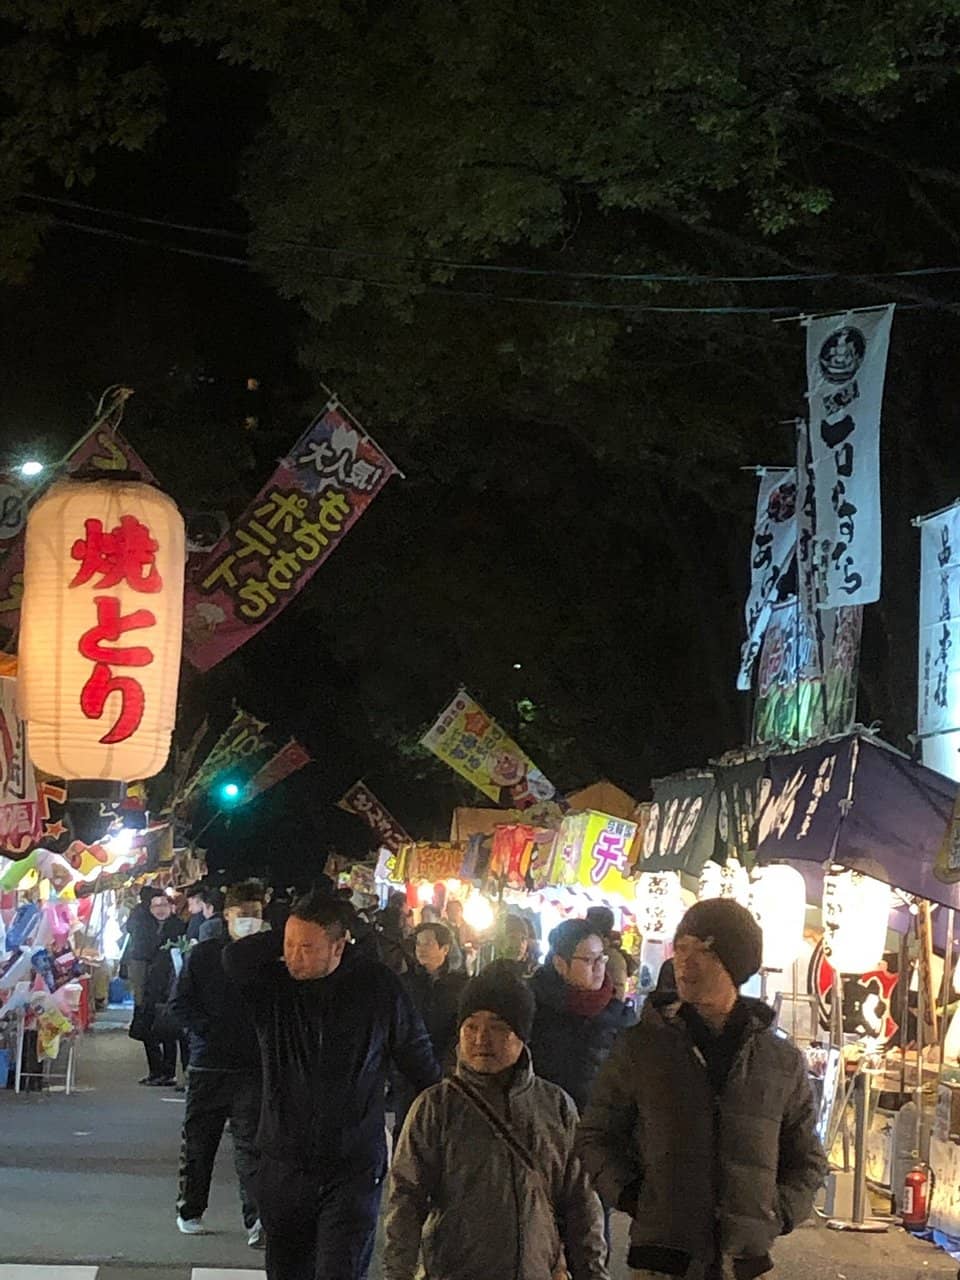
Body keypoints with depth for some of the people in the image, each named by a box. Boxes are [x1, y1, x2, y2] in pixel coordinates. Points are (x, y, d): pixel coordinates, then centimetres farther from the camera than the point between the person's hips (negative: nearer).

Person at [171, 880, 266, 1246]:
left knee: (250, 1143, -8)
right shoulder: (203, 954, 2)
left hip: (253, 1065, -1)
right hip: (207, 1063, 1)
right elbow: (180, 1004, 2)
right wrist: (210, 1030, -10)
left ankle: (257, 1219, -13)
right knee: (198, 1141, 10)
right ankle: (189, 1211, 25)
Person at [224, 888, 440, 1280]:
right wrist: (287, 938, -16)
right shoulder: (273, 983, -3)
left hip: (354, 1170, -3)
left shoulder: (379, 988, -6)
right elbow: (235, 957, -25)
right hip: (284, 1164, 3)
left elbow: (421, 1064, 5)